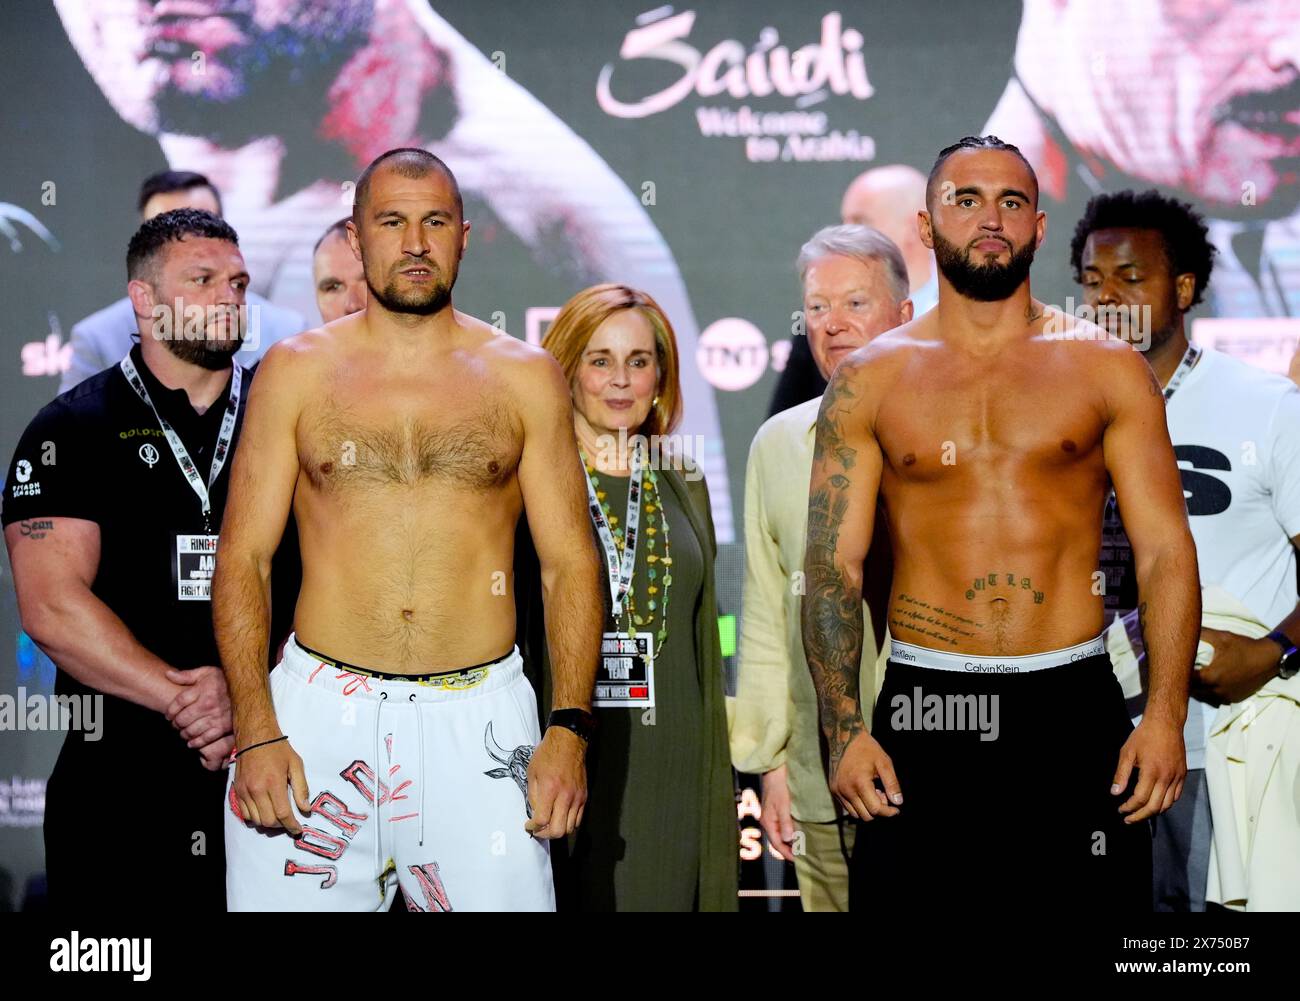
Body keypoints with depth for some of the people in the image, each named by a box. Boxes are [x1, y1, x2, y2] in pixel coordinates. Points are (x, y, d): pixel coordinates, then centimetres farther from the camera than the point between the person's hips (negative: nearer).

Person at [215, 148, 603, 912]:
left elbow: (570, 563, 6)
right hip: (320, 708, 0)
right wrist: (255, 730, -7)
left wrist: (570, 731, -4)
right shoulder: (297, 372, 7)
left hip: (482, 717, 0)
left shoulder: (524, 377, 7)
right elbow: (244, 557, 4)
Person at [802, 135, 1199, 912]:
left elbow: (1166, 551, 2)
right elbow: (833, 565, 5)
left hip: (1074, 707, 0)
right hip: (923, 709, 0)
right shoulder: (869, 380, 7)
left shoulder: (1108, 368, 6)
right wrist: (844, 729, -6)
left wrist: (1166, 714, -9)